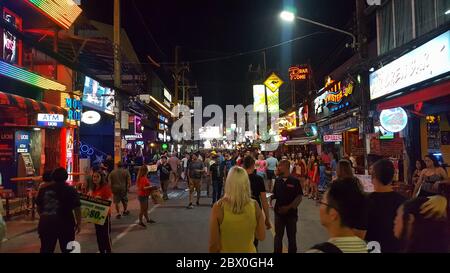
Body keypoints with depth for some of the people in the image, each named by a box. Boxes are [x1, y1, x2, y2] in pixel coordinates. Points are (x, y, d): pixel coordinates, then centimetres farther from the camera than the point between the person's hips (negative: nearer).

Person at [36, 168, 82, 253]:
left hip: (46, 223, 4)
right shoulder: (71, 190, -7)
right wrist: (78, 223, -1)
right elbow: (77, 208, -10)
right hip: (64, 223, -3)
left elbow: (38, 206, 15)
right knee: (67, 249, 9)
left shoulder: (44, 189, 5)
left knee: (46, 249, 13)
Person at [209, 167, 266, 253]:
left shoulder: (219, 207, -22)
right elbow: (261, 237, -4)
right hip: (249, 250, 2)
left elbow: (214, 244, -16)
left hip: (225, 251, -1)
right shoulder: (254, 205, -16)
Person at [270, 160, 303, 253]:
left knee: (291, 237, 12)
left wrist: (288, 207, -19)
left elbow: (299, 197, -11)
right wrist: (271, 197, -13)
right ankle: (277, 251, 29)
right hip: (279, 212, 3)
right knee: (278, 236, 14)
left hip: (291, 213, -3)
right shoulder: (277, 180, 1)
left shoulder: (295, 181, -13)